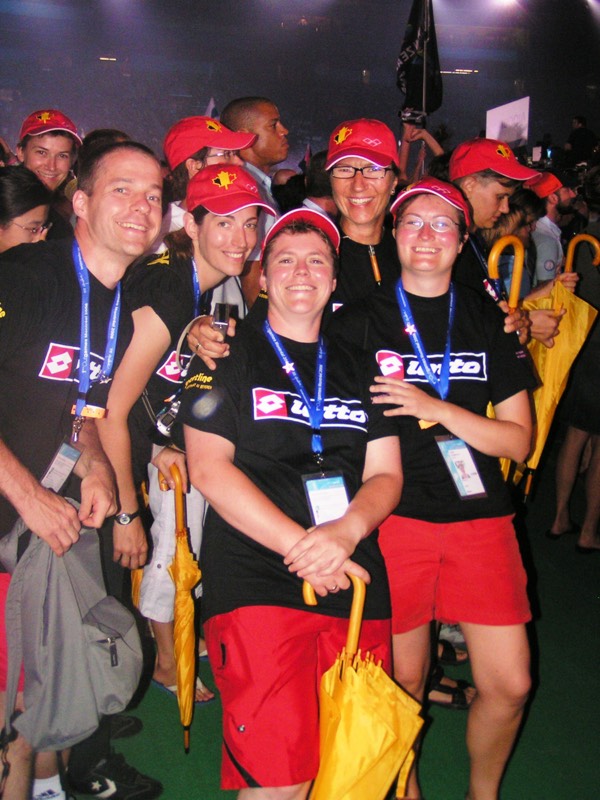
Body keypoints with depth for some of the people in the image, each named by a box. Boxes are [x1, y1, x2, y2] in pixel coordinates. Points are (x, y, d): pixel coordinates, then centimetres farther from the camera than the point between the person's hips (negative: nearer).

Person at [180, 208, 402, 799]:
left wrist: (345, 532, -11)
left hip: (355, 586, 4)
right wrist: (299, 545, -14)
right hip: (256, 581, -4)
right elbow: (209, 469, -5)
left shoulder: (358, 368, 18)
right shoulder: (229, 357, 6)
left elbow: (385, 474, 11)